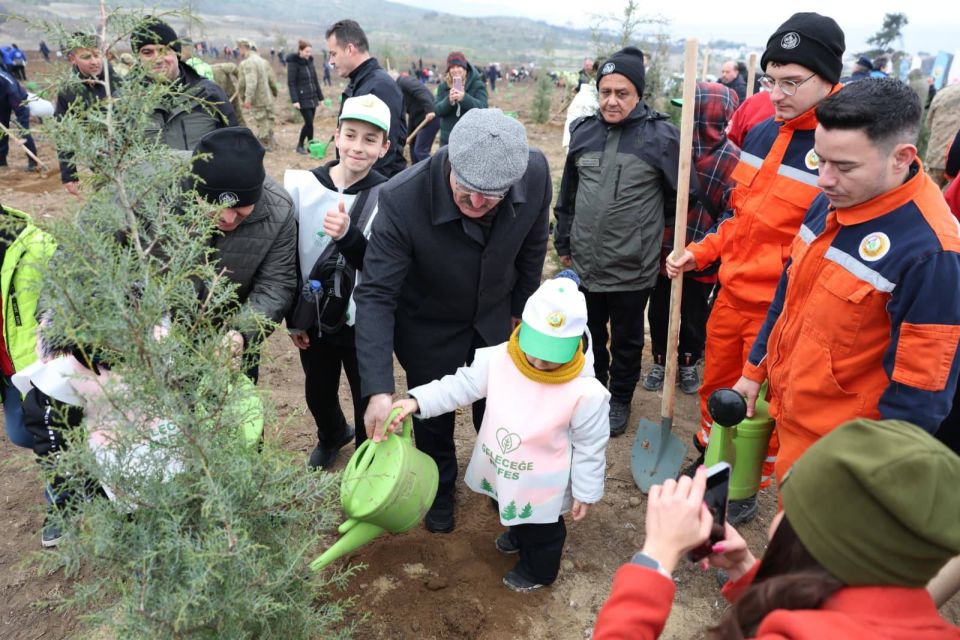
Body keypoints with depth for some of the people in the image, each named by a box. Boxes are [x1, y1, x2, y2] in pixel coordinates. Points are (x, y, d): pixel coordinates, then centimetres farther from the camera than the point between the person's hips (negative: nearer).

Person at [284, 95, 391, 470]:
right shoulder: (302, 185, -6)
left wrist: (348, 235, -39)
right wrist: (292, 318, 6)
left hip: (363, 323, -3)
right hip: (312, 318, 3)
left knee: (368, 402, 7)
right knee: (318, 394, 22)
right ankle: (331, 435, 55)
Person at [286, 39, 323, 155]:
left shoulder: (310, 61, 10)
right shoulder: (293, 63, -9)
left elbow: (315, 80, 15)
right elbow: (291, 83, -12)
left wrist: (320, 97, 13)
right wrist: (295, 100, -19)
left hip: (312, 98, 6)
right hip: (302, 99, -6)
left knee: (309, 123, 7)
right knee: (309, 123, -9)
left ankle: (301, 145, 18)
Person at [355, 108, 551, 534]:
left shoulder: (536, 174, -26)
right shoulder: (402, 200, -37)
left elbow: (532, 245, -6)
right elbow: (375, 296, -32)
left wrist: (521, 308, 7)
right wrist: (379, 390, -39)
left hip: (494, 318, 3)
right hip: (427, 327, -2)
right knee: (433, 415, 18)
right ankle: (439, 488, 50)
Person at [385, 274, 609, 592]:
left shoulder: (585, 392, -31)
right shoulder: (497, 359, -23)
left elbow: (590, 447, -18)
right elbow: (461, 385, -13)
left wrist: (585, 493, -7)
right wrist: (417, 400, -26)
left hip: (543, 484, -5)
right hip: (502, 471, 5)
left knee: (542, 530, 24)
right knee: (518, 514, 37)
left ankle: (538, 570, 56)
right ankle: (519, 535, 71)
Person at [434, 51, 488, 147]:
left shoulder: (477, 84, -4)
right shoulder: (443, 86, 5)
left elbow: (482, 107, -16)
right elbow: (437, 110, -3)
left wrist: (465, 98, -32)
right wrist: (449, 100, -24)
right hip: (448, 139, 4)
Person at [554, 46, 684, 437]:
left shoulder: (660, 136, -12)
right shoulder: (583, 132, 2)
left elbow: (680, 198, -4)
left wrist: (647, 230, 2)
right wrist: (564, 243, 15)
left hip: (632, 269, -4)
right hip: (584, 265, 4)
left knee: (626, 341, 15)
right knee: (589, 336, 21)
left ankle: (620, 400, 37)